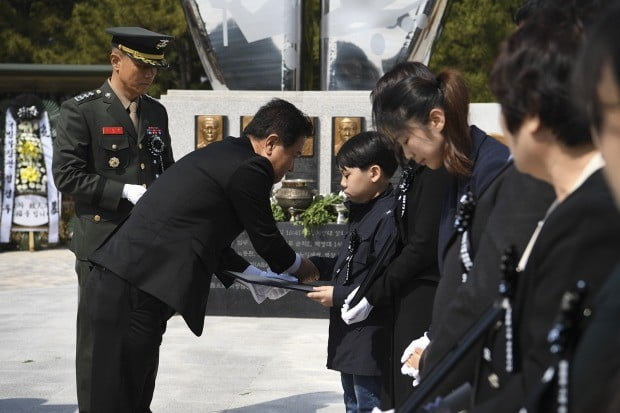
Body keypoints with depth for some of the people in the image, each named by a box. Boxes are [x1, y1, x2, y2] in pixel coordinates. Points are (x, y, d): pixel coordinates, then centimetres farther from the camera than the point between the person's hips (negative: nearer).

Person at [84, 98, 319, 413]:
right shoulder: (249, 170, -9)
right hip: (132, 293, -10)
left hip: (116, 282, 10)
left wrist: (256, 276, 24)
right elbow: (266, 238, 1)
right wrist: (298, 266, 21)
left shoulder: (221, 155, 20)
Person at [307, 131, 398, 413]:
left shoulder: (389, 217, -21)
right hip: (351, 338, 11)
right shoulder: (363, 213, 13)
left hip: (370, 343, -11)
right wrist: (315, 266, 11)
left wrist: (339, 295, -20)